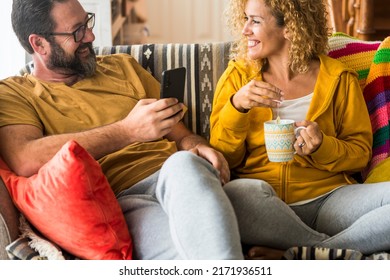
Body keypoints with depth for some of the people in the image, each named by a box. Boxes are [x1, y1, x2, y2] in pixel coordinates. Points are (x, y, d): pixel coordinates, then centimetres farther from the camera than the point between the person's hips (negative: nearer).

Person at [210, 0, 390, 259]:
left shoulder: (339, 79, 8)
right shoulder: (238, 76, 9)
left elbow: (360, 153, 9)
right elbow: (222, 159, 5)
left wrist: (321, 147, -12)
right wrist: (236, 106, -13)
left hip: (328, 197, 1)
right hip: (260, 208, 0)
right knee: (242, 195, -36)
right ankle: (336, 253, -19)